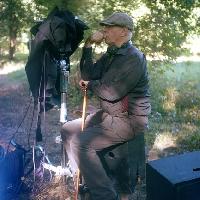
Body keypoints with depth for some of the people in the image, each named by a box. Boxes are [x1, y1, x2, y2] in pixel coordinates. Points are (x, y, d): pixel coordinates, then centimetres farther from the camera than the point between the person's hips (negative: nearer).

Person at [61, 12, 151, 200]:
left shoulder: (134, 58, -19)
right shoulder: (110, 54, 10)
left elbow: (111, 93, -25)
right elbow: (88, 75, 2)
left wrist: (90, 84, -6)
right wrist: (88, 46, -7)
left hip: (129, 120, -10)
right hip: (108, 114, 10)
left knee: (80, 142, -23)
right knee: (67, 130, 8)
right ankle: (87, 178, 17)